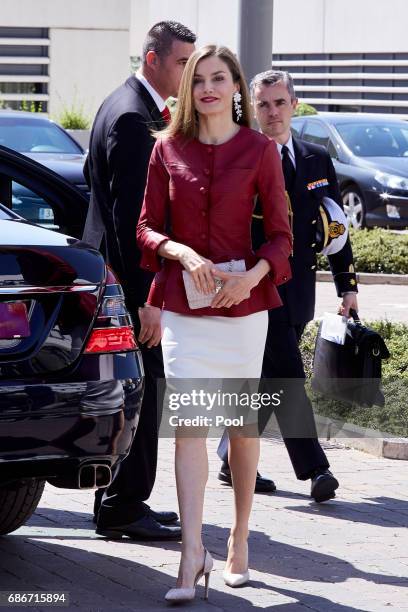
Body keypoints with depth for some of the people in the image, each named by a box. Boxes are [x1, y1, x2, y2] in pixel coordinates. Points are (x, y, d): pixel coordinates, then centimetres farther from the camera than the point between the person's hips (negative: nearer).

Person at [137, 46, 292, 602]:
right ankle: (192, 552, -13)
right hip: (182, 303, 1)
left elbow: (281, 235, 1)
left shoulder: (260, 151, 0)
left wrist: (253, 276, -17)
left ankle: (239, 540, 23)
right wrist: (182, 253, -14)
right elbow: (147, 226, 6)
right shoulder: (168, 150, 5)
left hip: (243, 301, -1)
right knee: (188, 422, -9)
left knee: (242, 422, 8)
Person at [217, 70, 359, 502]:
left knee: (265, 381, 12)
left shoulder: (317, 160, 13)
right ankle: (314, 469, -12)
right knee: (287, 377, -11)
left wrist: (347, 285, 9)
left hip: (298, 290, 6)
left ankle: (234, 460, 24)